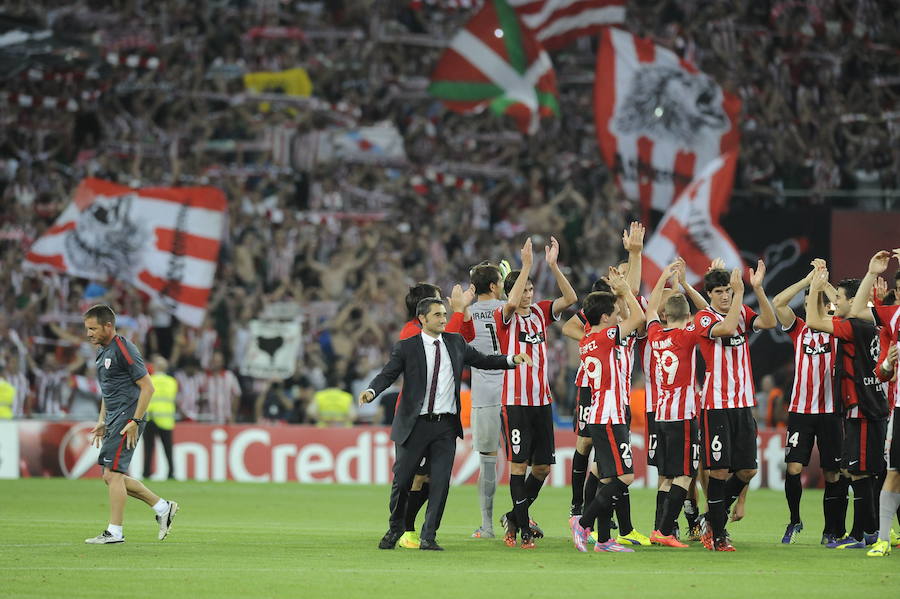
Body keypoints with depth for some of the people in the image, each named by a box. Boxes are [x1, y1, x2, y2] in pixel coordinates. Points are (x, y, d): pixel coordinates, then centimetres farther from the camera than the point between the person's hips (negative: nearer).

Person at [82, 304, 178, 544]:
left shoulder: (123, 349, -14)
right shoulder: (102, 351, 16)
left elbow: (147, 387, -17)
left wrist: (135, 421, -20)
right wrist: (102, 422, 20)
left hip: (128, 417, -10)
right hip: (114, 419, 10)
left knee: (112, 474, -10)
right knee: (110, 476, 9)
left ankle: (115, 532, -5)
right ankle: (162, 507, 18)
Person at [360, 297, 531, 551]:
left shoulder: (455, 342, 10)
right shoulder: (406, 347, -2)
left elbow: (482, 361, 18)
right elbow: (387, 375, -9)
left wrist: (512, 359, 5)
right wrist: (371, 391, -29)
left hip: (446, 426, 3)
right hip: (415, 425, -2)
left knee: (440, 482, -4)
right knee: (401, 480, 4)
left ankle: (428, 537, 4)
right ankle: (395, 528, 27)